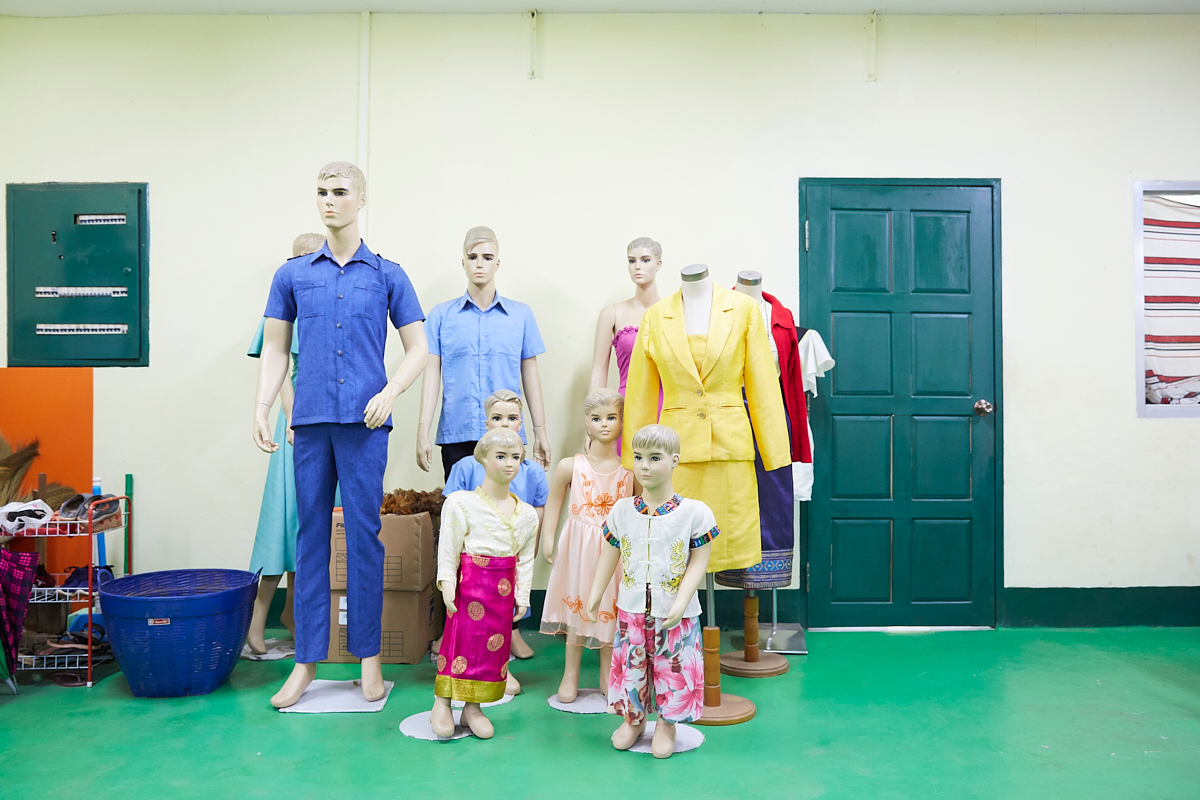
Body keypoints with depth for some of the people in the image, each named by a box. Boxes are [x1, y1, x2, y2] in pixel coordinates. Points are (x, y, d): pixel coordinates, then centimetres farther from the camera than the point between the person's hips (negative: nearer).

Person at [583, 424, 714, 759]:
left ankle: (667, 725, 31)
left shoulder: (695, 512, -11)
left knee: (673, 667, 8)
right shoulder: (622, 510, -1)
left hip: (676, 614, -2)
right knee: (631, 664, 13)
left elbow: (698, 562, -9)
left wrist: (680, 604, -17)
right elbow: (610, 555, 10)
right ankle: (633, 719, 36)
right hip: (631, 609, 3)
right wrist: (595, 595, 11)